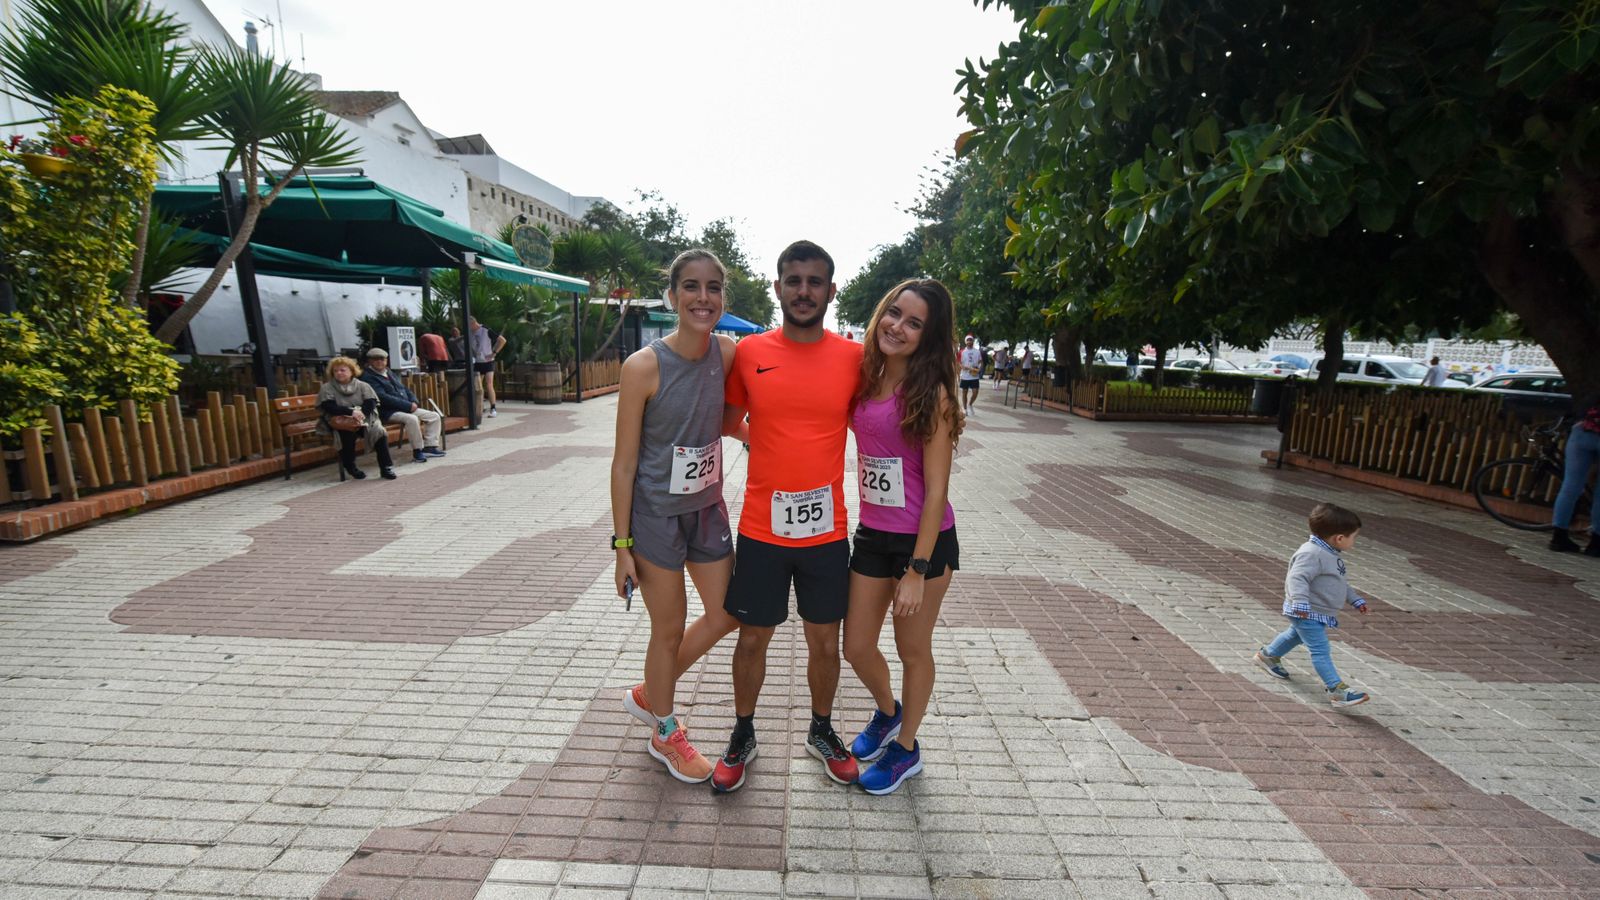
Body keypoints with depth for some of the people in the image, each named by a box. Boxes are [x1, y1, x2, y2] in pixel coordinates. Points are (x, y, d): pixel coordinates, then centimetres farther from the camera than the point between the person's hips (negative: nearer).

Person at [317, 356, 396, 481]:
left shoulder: (362, 385, 9)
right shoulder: (327, 388, 5)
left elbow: (371, 404, -3)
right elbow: (329, 407, -10)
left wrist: (359, 413, -23)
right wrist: (351, 412, -25)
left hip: (363, 420, 2)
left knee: (379, 431, -28)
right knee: (347, 433, -35)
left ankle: (386, 467, -22)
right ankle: (350, 467, -16)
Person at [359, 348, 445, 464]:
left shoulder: (390, 374, 20)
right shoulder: (367, 377, -7)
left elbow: (405, 389, 22)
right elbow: (383, 397, -18)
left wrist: (414, 402, -1)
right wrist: (408, 405, -20)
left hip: (407, 408, 9)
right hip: (388, 412, -9)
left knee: (434, 416, -3)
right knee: (412, 419, -35)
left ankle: (430, 446, -4)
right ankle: (417, 452, -24)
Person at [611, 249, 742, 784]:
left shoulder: (729, 353, -5)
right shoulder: (643, 367, -19)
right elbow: (624, 463, -13)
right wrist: (622, 544, -11)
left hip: (707, 508, 6)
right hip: (655, 514, -6)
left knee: (726, 615, 16)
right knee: (670, 630, 10)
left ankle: (648, 695, 41)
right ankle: (665, 734, 38)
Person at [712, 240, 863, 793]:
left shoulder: (853, 358, -3)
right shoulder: (748, 353, -4)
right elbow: (726, 423, 11)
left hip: (826, 531, 1)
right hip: (761, 530, 0)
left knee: (825, 642, 16)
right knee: (752, 639, 15)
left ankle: (822, 732, 42)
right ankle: (742, 736, 40)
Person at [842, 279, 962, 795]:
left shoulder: (931, 392, -15)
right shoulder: (863, 379, 1)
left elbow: (936, 488, -15)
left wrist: (918, 569, -16)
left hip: (925, 540, -5)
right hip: (872, 535, 5)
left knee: (912, 650, 14)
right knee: (856, 648, 14)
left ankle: (905, 749, 39)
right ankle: (886, 712, 48)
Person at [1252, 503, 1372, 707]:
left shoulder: (1332, 553, 9)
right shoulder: (1311, 553, -27)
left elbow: (1340, 582, 24)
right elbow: (1298, 578, -37)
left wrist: (1355, 600, 28)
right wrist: (1300, 603, -46)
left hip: (1319, 614, 11)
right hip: (1308, 614, -11)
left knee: (1296, 635, 28)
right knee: (1320, 651, -9)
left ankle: (1267, 655, 47)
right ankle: (1337, 690, -8)